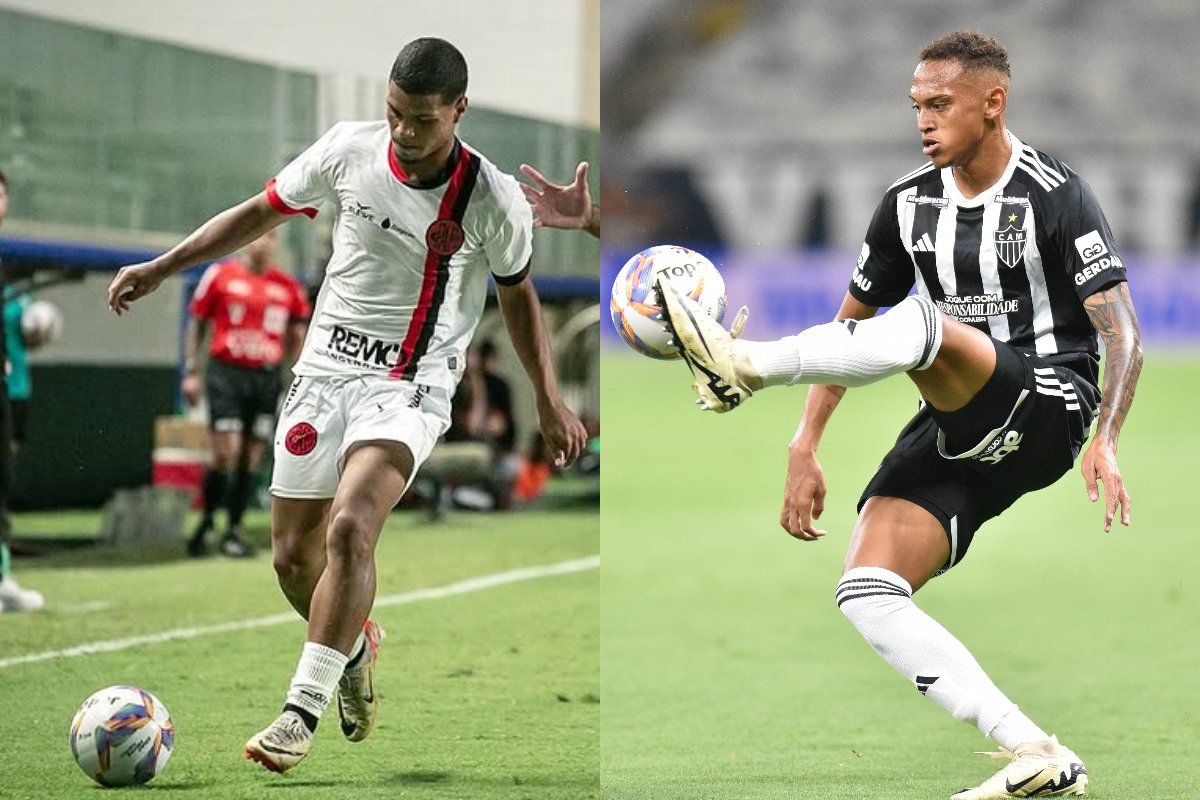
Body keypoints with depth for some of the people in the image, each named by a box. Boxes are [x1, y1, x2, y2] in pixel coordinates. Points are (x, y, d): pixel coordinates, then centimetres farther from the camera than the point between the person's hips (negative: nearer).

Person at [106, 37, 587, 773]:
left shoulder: (494, 200, -12)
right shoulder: (349, 149, -6)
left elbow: (518, 295, 6)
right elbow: (262, 212, 9)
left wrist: (550, 400, 6)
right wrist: (162, 268, 8)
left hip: (411, 388, -4)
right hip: (325, 372, 4)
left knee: (349, 527, -27)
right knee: (293, 556, 7)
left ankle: (303, 711, -22)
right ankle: (356, 645, 39)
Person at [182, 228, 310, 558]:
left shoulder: (288, 287, 8)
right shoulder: (220, 275, 2)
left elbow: (296, 339, 16)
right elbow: (196, 323, 8)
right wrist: (191, 372, 1)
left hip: (266, 379, 3)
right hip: (226, 373, -3)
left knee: (251, 459, 3)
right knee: (226, 451, -12)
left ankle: (233, 531, 12)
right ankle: (207, 522, 6)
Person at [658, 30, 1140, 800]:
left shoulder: (1055, 197, -7)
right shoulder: (910, 203, 11)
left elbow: (1122, 332, -15)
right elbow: (851, 326, 19)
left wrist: (1104, 443, -30)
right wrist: (805, 448, 10)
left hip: (1046, 412, -6)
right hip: (958, 435, 6)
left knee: (924, 322, -33)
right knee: (867, 591, -14)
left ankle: (749, 364, -46)